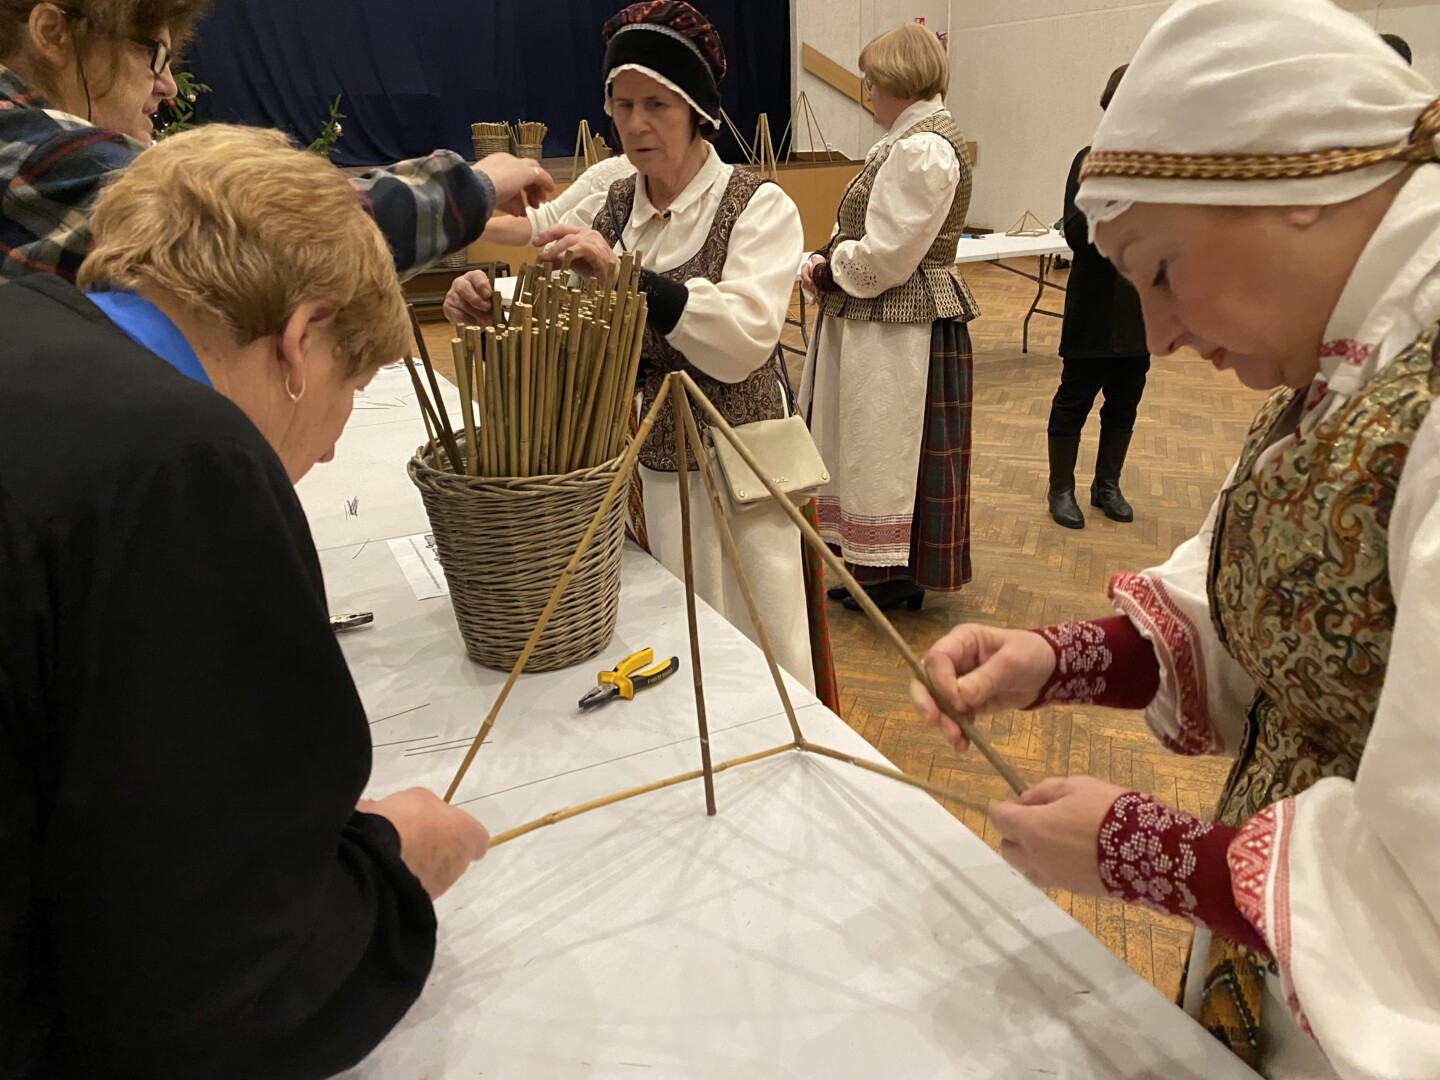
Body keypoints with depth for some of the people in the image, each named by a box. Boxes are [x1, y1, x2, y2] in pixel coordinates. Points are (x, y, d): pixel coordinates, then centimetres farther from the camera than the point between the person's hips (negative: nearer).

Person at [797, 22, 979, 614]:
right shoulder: (924, 136, 14)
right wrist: (829, 263, 0)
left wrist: (826, 269, -6)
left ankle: (898, 581, 18)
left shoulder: (921, 149, -20)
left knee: (889, 448, 2)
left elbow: (884, 257, -23)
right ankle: (885, 572, 30)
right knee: (880, 447, 17)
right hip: (895, 320, 11)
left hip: (898, 327, -11)